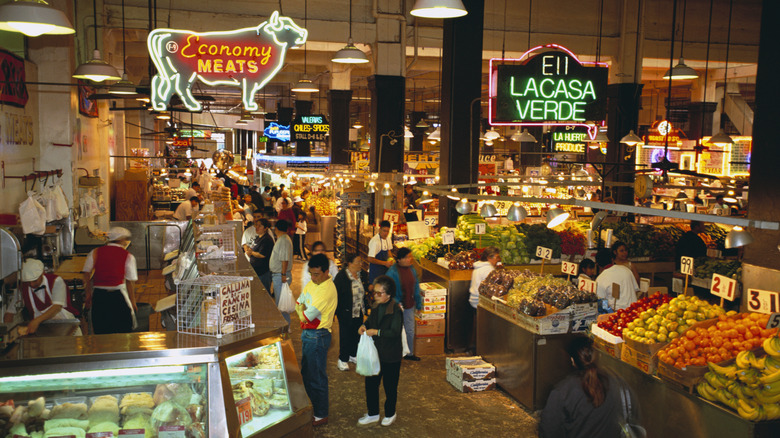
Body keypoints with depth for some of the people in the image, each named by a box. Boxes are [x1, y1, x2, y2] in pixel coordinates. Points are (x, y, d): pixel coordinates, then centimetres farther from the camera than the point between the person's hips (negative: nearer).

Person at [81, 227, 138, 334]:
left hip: (98, 295, 3)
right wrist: (133, 302, 3)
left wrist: (88, 295, 10)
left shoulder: (95, 252, 6)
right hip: (117, 296, -3)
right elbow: (129, 282, -3)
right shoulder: (128, 256, -2)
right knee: (123, 331, 6)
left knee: (100, 331, 12)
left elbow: (86, 274, 3)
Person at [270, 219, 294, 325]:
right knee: (278, 301, 18)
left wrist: (283, 275, -26)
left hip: (280, 276, -10)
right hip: (277, 275, 10)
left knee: (281, 302, -4)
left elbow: (285, 260, -26)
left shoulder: (284, 241, -20)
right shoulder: (281, 239, 13)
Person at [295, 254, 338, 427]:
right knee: (306, 372, 21)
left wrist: (303, 312, -4)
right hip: (306, 333, 10)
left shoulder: (327, 289, -24)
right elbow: (298, 303, 11)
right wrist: (303, 311, -8)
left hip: (317, 336, -10)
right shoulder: (312, 283, 7)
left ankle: (321, 415, 14)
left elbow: (308, 315, -24)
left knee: (316, 376, 1)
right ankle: (315, 404, 38)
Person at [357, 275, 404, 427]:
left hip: (391, 356, -7)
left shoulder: (395, 310, -20)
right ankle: (373, 414, 29)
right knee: (370, 383, 12)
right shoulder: (376, 306, 3)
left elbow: (395, 332, -24)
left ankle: (390, 414, 31)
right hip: (375, 352, 7)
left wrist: (376, 332, -26)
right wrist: (364, 326, -2)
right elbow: (371, 319, 19)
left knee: (390, 386, 10)